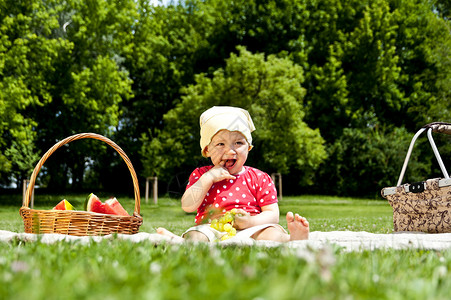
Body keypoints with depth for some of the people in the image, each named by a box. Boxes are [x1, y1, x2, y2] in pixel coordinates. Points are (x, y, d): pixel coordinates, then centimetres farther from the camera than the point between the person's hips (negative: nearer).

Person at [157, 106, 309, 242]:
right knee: (195, 235, -33)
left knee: (271, 232, -31)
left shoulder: (259, 178, 12)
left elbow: (272, 215, 5)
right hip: (212, 230, 0)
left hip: (248, 231, 0)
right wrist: (209, 177, -5)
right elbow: (188, 207, 1)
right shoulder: (201, 175, 15)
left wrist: (250, 222, -17)